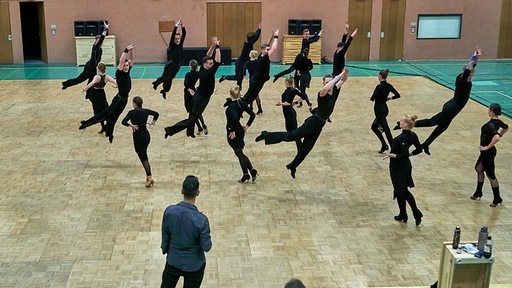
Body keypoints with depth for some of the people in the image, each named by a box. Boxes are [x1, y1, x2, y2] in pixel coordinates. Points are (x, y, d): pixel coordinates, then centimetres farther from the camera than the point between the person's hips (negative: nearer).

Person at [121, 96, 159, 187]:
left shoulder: (132, 112, -14)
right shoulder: (146, 111, 2)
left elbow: (123, 122, -25)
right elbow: (156, 114, 16)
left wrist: (131, 125, -12)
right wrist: (152, 123, 17)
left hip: (138, 137, -5)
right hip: (147, 136, 5)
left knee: (143, 158, 0)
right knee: (144, 155, 20)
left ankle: (150, 177, -7)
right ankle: (148, 175, 22)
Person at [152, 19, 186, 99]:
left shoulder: (180, 44, 0)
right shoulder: (172, 46, -13)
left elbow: (184, 34, -6)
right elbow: (173, 35, -26)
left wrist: (182, 26, -19)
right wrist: (176, 26, -31)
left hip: (177, 66, 5)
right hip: (170, 65, -5)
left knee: (170, 79, 16)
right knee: (165, 77, 10)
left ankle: (164, 91, 32)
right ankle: (156, 83, 38)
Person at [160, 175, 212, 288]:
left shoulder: (169, 211, -19)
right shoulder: (201, 219, -30)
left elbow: (165, 236, -4)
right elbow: (206, 247, -20)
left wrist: (165, 249, 15)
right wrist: (207, 237, 1)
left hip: (173, 261, 3)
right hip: (194, 266, -3)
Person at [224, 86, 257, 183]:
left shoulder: (231, 106, -21)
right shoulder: (242, 104, 2)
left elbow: (235, 118, -36)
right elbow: (252, 115, 4)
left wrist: (233, 131, -25)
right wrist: (247, 126, 11)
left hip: (233, 132, -8)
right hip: (240, 130, 8)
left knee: (239, 154, 5)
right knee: (240, 153, 19)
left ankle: (246, 175, 15)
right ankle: (252, 171, 14)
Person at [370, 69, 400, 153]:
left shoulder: (379, 86, -19)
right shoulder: (389, 86, 4)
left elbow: (372, 98, -22)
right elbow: (397, 95, 10)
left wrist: (371, 98, -1)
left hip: (379, 109, -9)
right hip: (385, 109, 9)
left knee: (386, 129, -8)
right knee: (374, 126, 20)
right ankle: (384, 145, 17)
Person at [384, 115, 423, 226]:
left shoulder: (402, 138, -26)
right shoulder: (412, 135, 0)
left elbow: (405, 155, -31)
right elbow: (419, 149, 8)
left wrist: (393, 155, -21)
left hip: (398, 167, -8)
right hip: (406, 165, 8)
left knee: (400, 192, 9)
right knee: (405, 191, 18)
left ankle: (403, 216, 25)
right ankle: (416, 213, 10)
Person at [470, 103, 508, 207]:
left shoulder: (490, 125, -28)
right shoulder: (497, 121, 0)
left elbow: (496, 137, -42)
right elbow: (506, 128, 19)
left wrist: (488, 147, -30)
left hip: (488, 152, -10)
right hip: (485, 152, 10)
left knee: (490, 175, 4)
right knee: (479, 169, 23)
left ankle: (497, 198, 17)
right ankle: (478, 192, 37)